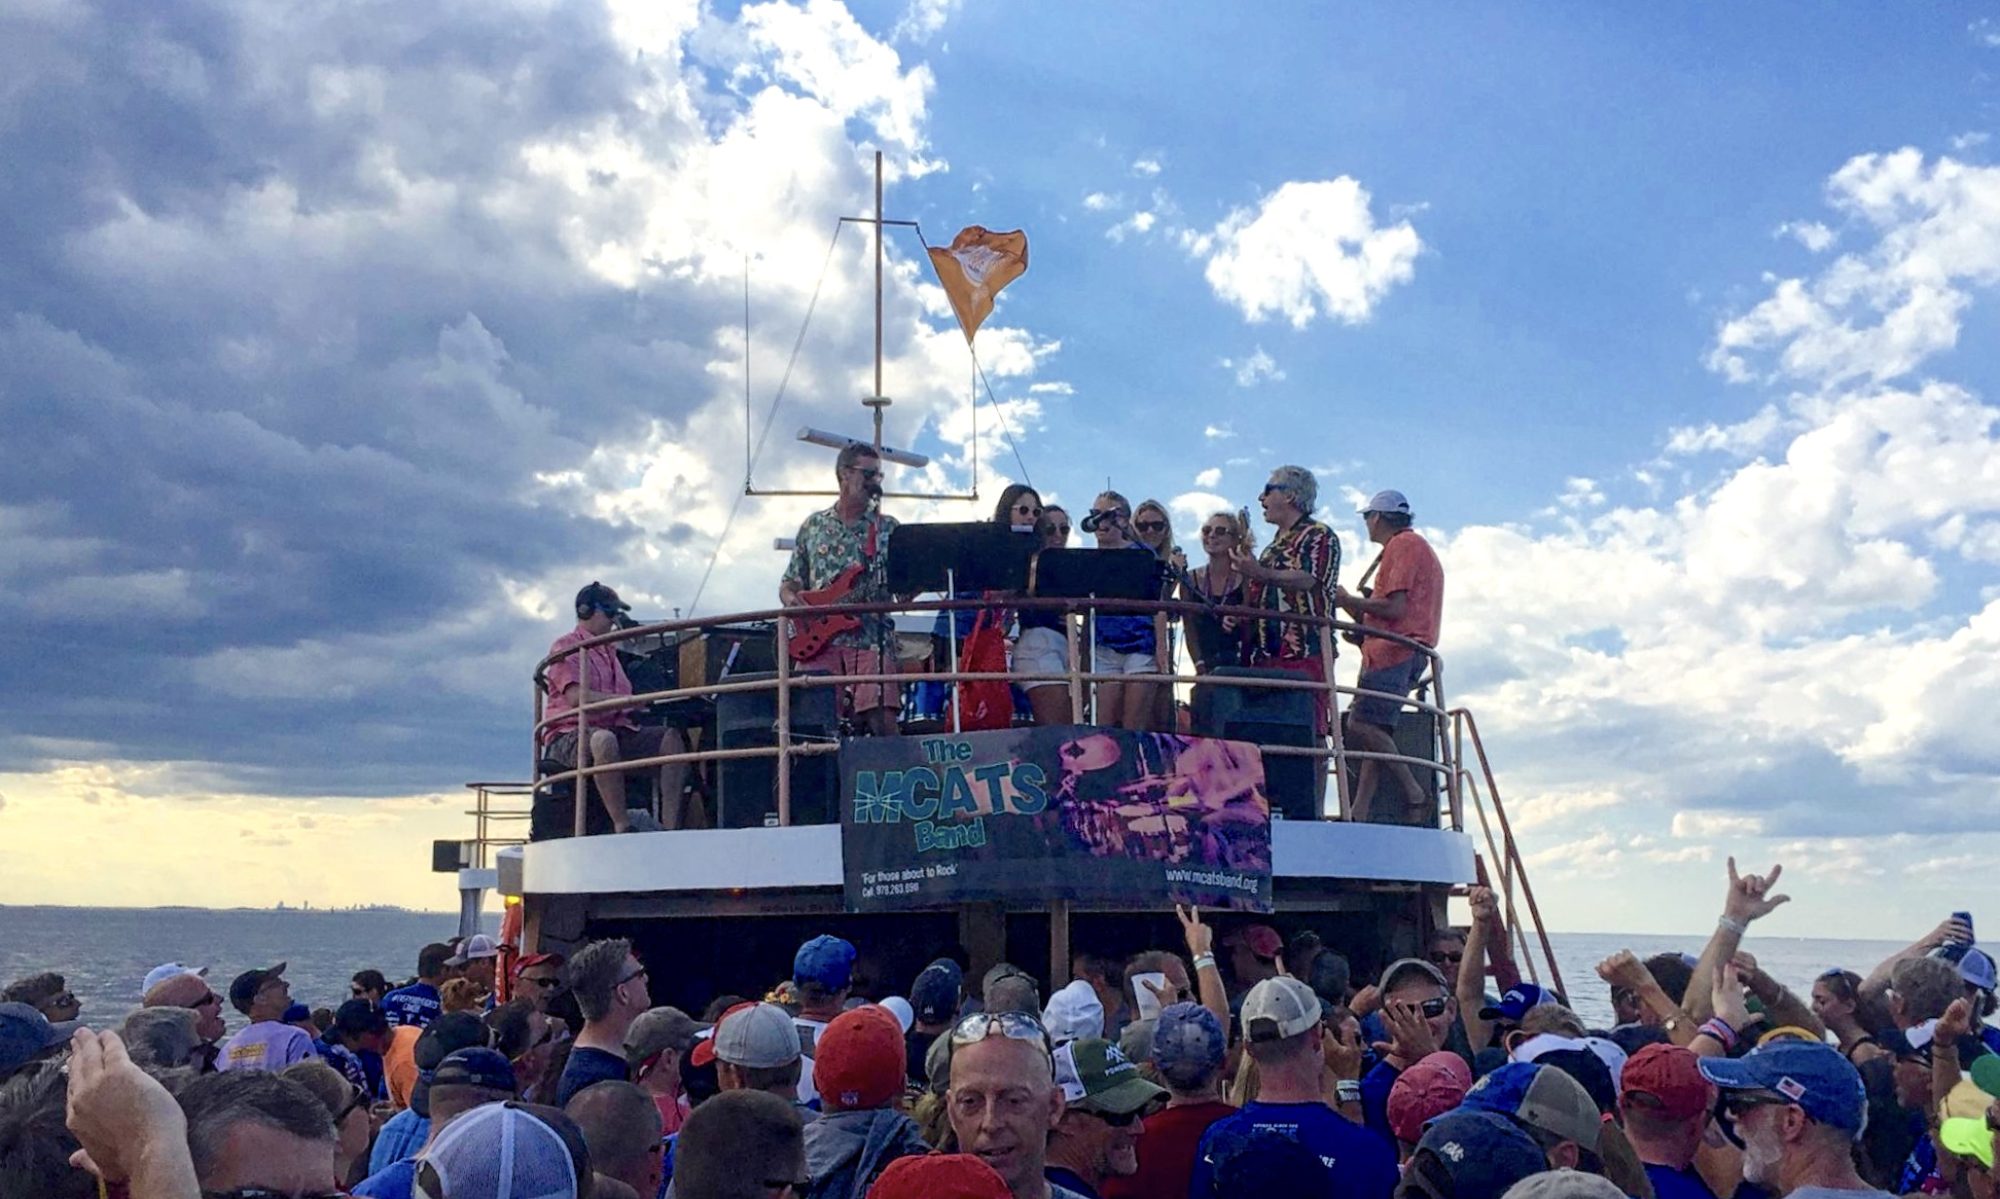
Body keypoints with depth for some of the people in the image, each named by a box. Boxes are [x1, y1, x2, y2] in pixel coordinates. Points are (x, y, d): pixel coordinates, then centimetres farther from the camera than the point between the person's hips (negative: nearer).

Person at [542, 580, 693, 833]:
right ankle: (622, 825, -41)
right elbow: (575, 696, -15)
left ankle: (671, 824, -29)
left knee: (671, 737, -16)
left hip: (617, 731, 7)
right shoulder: (566, 647, 2)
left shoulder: (609, 651, 27)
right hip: (570, 734, -7)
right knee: (603, 739, -42)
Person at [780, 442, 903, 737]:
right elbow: (789, 584, 19)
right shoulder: (813, 526, 16)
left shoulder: (888, 529, 13)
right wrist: (791, 598, -3)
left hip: (872, 640, -1)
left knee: (883, 721, -15)